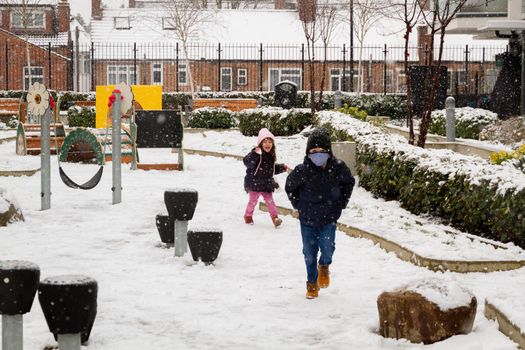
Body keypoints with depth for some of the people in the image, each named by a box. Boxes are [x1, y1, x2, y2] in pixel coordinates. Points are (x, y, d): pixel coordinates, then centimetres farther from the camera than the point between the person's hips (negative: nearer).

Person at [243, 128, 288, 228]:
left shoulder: (271, 156, 9)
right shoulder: (256, 153, -14)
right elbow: (248, 163, -30)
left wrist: (282, 168, 12)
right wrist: (255, 155, -43)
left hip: (267, 183, 5)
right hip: (255, 183, -5)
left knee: (270, 200, 1)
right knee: (253, 200, 7)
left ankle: (275, 217, 0)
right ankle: (248, 216, 26)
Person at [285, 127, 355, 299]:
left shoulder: (337, 167, -12)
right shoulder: (302, 170, -16)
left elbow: (349, 182, 10)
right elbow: (290, 187, 6)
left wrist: (342, 202, 6)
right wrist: (298, 205, 2)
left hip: (329, 217, 0)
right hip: (307, 219, 0)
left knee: (327, 248, -13)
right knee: (309, 253, 7)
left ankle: (324, 266, 23)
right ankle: (312, 283, 28)